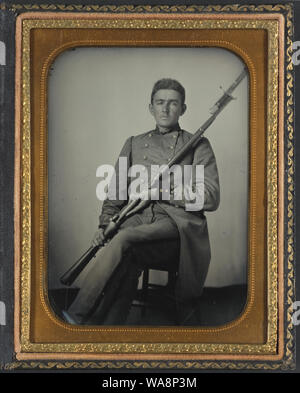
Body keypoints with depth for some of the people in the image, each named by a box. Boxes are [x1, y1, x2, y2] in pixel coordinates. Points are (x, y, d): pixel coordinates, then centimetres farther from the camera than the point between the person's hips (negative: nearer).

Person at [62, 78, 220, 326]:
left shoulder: (198, 145, 14)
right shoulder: (134, 144, 25)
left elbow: (211, 198, 3)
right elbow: (117, 191, 22)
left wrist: (161, 192, -5)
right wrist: (105, 224, 4)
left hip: (175, 223, -3)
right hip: (137, 220, 3)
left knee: (124, 239, -33)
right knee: (128, 260, -33)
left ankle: (77, 318, -32)